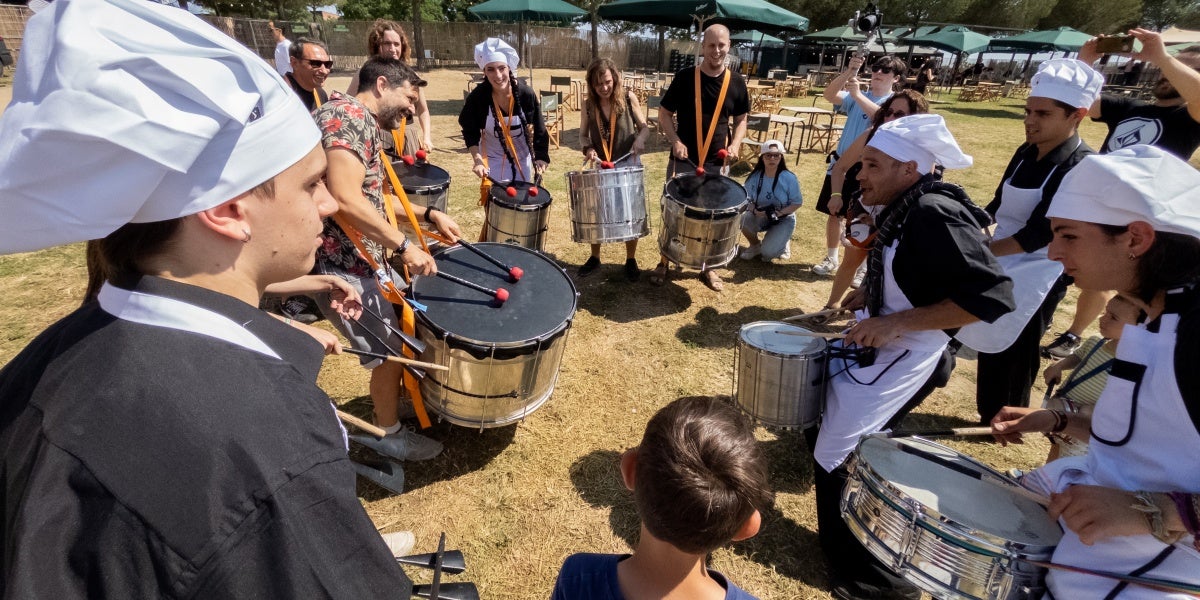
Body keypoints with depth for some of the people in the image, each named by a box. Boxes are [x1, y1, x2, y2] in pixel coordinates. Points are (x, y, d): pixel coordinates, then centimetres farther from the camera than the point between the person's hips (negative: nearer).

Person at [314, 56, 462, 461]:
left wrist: (429, 214, 14)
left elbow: (373, 198, 23)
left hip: (365, 258, 10)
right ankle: (388, 433, 25)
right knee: (391, 352, 3)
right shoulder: (349, 115, -17)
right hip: (343, 265, -10)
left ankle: (401, 399, 43)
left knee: (404, 327, 23)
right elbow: (346, 199, -29)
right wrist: (404, 245, -24)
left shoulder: (365, 125, 16)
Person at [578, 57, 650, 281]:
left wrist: (640, 139, -25)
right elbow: (583, 135, 5)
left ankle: (631, 260, 21)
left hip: (628, 164, -2)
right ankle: (594, 257, 26)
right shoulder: (588, 105, -3)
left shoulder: (628, 97, -8)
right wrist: (588, 149, -17)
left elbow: (644, 126, -2)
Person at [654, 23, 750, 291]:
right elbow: (664, 113, -1)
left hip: (717, 163, 2)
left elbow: (741, 119, 12)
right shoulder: (685, 77, -6)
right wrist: (675, 141, -16)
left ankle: (708, 267, 26)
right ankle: (664, 263, 21)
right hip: (683, 160, -2)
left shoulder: (736, 84, 2)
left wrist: (735, 144, -7)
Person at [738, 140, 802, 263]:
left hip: (784, 219, -3)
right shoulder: (754, 177, -11)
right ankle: (755, 245, 1)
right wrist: (755, 210, -27)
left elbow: (797, 202, -11)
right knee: (743, 219, -32)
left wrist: (779, 213, -27)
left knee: (767, 253, -24)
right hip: (760, 217, 3)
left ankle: (782, 242, 15)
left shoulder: (789, 178, -17)